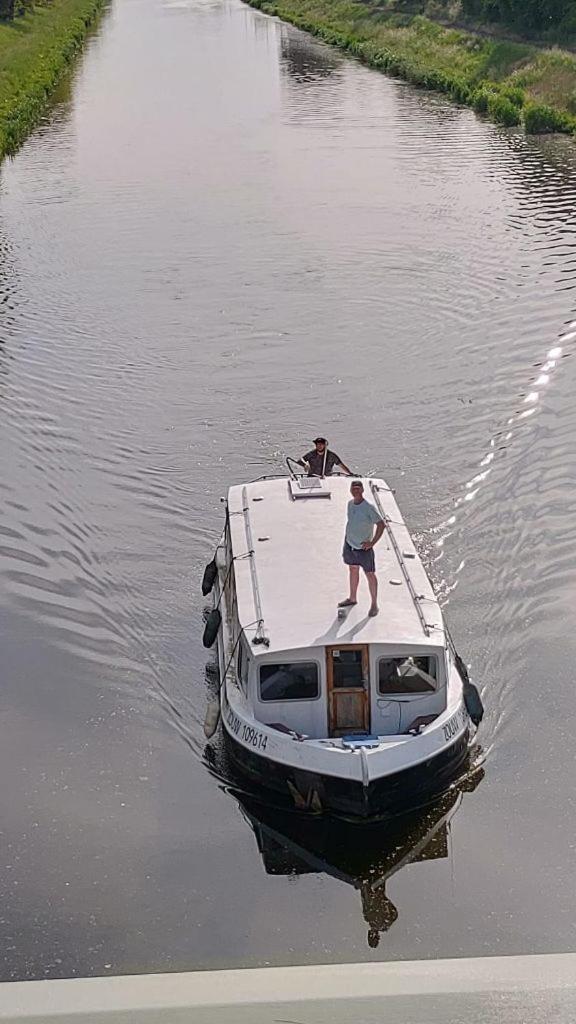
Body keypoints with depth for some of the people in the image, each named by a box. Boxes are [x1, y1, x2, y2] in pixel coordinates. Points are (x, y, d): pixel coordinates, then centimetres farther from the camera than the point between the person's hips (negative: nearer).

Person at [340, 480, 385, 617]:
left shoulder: (369, 508, -21)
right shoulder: (350, 504, 1)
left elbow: (381, 524, -20)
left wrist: (372, 542, -21)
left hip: (363, 548, -7)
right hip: (350, 544, 7)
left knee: (370, 575, 3)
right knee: (353, 570, 21)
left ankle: (374, 605, 14)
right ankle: (352, 598, 37)